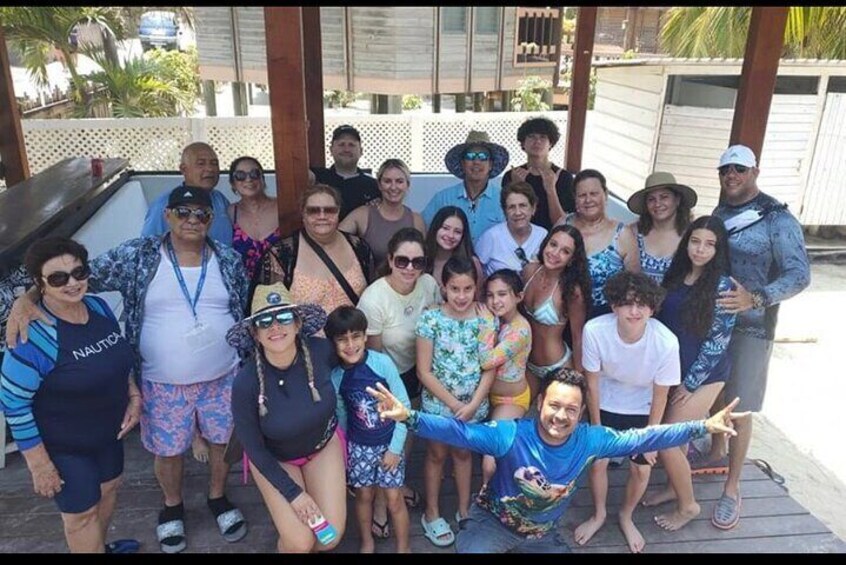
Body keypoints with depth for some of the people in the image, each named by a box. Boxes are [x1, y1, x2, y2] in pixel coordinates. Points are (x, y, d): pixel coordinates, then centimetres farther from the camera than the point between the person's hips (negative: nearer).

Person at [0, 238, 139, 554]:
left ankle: (101, 547, 54)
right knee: (81, 513, 12)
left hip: (108, 431, 7)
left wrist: (134, 396, -2)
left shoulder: (99, 307, -8)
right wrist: (39, 465, -18)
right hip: (62, 445, -7)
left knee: (109, 488, 26)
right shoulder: (34, 336, -28)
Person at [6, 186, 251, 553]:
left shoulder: (230, 260, -4)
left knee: (222, 440, 17)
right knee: (168, 451, 16)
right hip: (163, 384, -1)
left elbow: (247, 313, 4)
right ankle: (172, 507, 45)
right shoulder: (138, 257, -9)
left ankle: (218, 497, 45)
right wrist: (28, 297, -28)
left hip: (223, 377, 2)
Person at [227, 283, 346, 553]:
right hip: (274, 459, -2)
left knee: (331, 537, -4)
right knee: (300, 542, -11)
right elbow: (253, 448, -16)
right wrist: (293, 493, -16)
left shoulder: (320, 350, -26)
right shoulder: (246, 382, -30)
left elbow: (340, 368, 1)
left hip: (324, 445, 2)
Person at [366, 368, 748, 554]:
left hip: (543, 535, 4)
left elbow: (642, 438, -12)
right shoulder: (510, 434, -25)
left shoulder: (588, 440, -15)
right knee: (472, 550, -29)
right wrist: (408, 417, -50)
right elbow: (458, 432, -35)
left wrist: (703, 426, -17)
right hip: (492, 521, -4)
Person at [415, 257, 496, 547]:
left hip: (474, 404, 2)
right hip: (438, 402, -2)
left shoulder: (486, 318, -10)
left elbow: (489, 368, -6)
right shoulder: (430, 319, -18)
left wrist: (473, 404, -15)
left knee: (463, 453, 21)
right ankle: (432, 513, 35)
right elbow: (424, 372, -15)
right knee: (437, 454, 16)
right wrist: (454, 404, -15)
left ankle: (464, 508, 40)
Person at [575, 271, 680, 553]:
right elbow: (592, 382, -15)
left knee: (641, 468, 4)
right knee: (597, 461, 4)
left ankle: (626, 517, 37)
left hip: (642, 410, 0)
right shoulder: (595, 330, -32)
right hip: (604, 405, 0)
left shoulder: (666, 342, -32)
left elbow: (660, 396, -15)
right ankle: (599, 514, 36)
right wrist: (595, 426, -5)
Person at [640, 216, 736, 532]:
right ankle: (675, 488, 38)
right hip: (673, 369, 6)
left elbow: (717, 341, -15)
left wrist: (689, 383, -13)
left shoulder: (722, 286, -15)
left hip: (703, 376, -5)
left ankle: (688, 505, 17)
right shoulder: (675, 275, 1)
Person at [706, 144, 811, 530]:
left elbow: (800, 274, -18)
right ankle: (715, 452, 39)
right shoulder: (719, 215, 6)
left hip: (750, 326, -5)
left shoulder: (777, 219, -11)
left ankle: (732, 489, 14)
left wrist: (755, 299, -32)